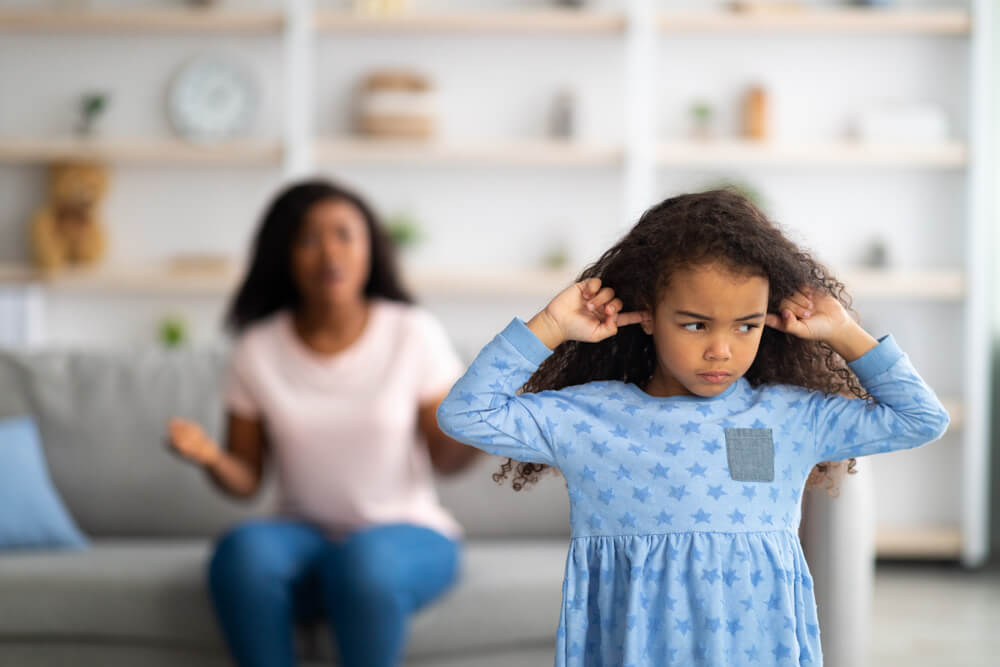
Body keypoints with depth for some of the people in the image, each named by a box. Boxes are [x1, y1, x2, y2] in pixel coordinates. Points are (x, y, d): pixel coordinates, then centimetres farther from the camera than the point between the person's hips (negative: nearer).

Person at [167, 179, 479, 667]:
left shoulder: (413, 334, -4)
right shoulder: (258, 349, 0)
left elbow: (445, 459, -1)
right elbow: (246, 479, 3)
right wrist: (211, 459, -19)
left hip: (407, 537, -1)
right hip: (307, 535, 2)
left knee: (365, 559, -37)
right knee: (244, 550, -33)